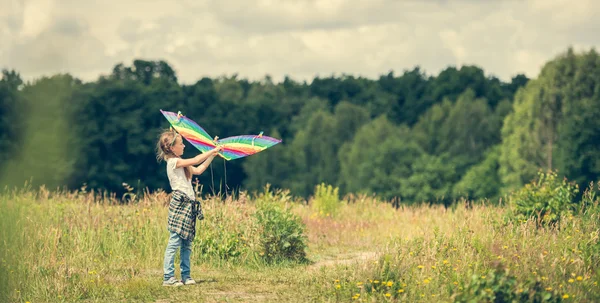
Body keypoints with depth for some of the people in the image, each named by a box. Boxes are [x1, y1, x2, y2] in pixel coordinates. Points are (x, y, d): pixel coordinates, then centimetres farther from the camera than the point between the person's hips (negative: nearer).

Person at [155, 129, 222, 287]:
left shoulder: (180, 163, 19)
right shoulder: (173, 162, -9)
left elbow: (198, 170, 23)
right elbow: (195, 161, -15)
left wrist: (212, 156, 20)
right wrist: (212, 150, -5)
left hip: (188, 205, 9)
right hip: (179, 204, -9)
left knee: (186, 244, 10)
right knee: (174, 242, -8)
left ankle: (186, 275, 14)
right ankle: (168, 278, -8)